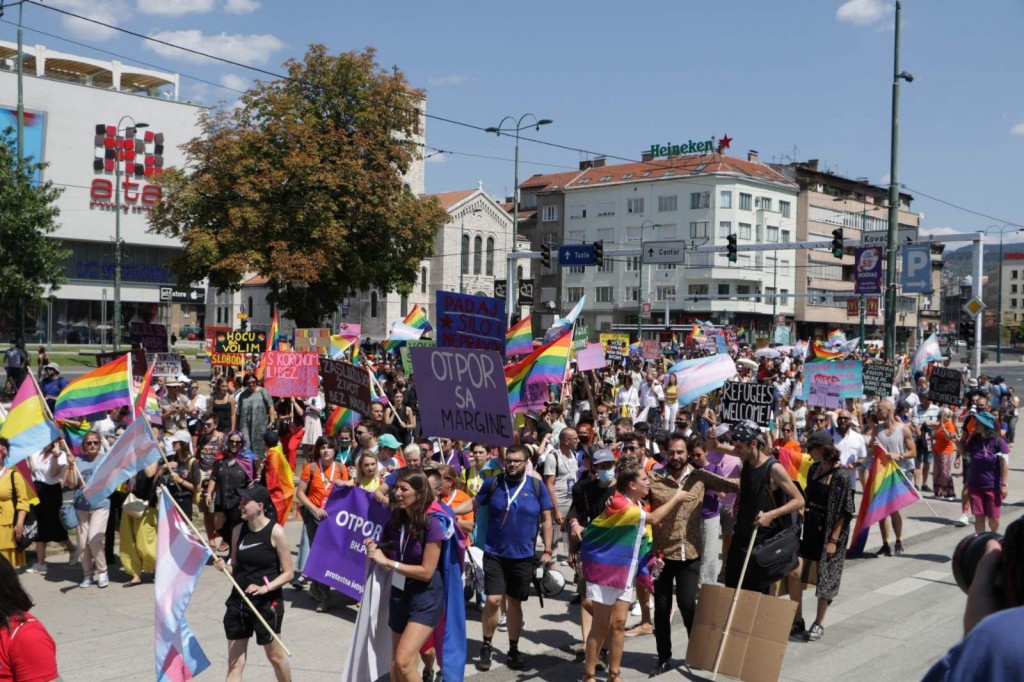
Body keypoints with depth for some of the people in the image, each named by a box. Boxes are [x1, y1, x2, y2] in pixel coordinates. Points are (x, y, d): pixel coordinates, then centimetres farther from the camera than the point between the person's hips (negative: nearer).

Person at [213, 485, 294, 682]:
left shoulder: (275, 531, -13)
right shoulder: (238, 530, 1)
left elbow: (288, 573, -10)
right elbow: (236, 568, 12)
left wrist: (265, 588, -24)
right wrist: (224, 567, -9)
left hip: (267, 603, -4)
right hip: (238, 601, 5)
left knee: (275, 656, 15)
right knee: (234, 663, 6)